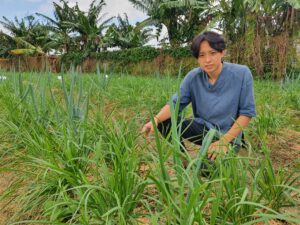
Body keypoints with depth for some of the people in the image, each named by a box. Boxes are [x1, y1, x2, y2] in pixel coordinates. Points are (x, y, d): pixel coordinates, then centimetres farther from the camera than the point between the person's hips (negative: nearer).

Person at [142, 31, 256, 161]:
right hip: (203, 127, 4)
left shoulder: (241, 74, -16)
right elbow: (175, 103, -12)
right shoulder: (193, 77, -8)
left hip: (228, 135, -3)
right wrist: (156, 119, -34)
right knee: (164, 123, -18)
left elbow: (247, 112, -13)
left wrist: (224, 141, -22)